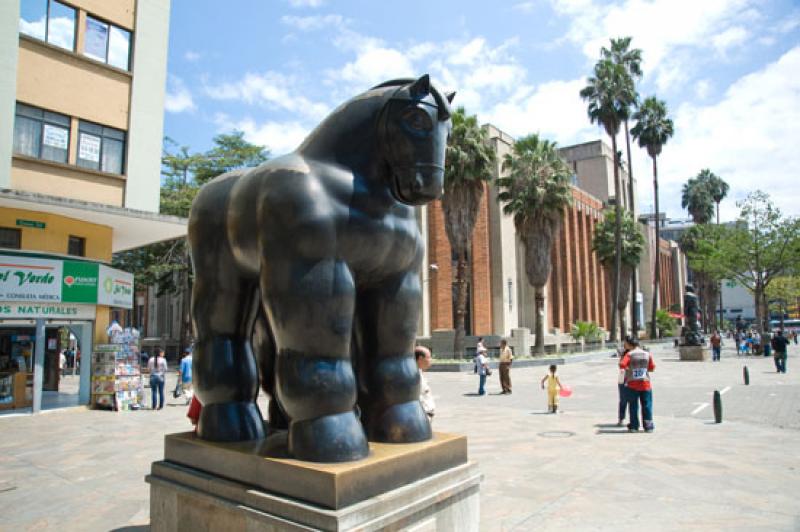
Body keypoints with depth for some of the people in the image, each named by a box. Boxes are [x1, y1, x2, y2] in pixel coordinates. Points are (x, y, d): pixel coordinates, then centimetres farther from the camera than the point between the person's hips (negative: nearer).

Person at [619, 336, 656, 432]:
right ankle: (648, 426, 10)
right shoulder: (647, 354, 1)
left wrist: (627, 367, 0)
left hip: (632, 384, -2)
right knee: (647, 405, 10)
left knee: (633, 406, 8)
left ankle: (634, 426, 10)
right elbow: (652, 368, 6)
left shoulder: (629, 354, -9)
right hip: (645, 383, 2)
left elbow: (622, 364, -21)